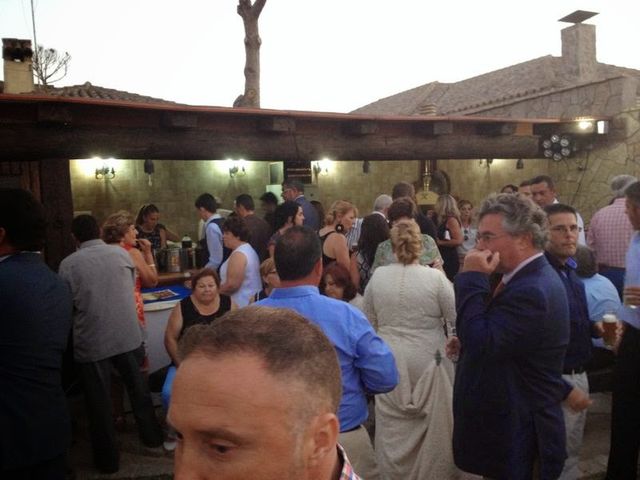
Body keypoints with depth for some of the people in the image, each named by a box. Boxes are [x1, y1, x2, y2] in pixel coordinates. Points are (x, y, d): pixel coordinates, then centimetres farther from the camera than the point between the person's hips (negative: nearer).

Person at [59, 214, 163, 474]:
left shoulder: (69, 264, -9)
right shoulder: (121, 253, 1)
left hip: (92, 342, -3)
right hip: (128, 335, 3)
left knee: (99, 401, 12)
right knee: (138, 387, 22)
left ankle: (108, 458, 25)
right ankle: (151, 435, 38)